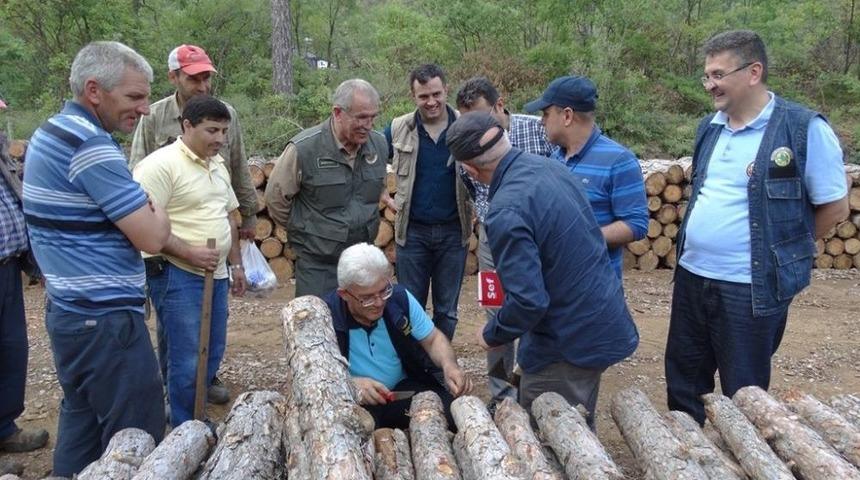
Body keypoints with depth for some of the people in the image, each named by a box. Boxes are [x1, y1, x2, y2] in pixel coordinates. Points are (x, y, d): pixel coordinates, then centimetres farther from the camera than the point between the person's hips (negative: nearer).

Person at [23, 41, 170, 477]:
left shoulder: (51, 132, 12)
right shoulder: (91, 145, -19)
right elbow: (151, 237, -20)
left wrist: (142, 213, 8)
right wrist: (159, 215, 1)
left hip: (71, 310, 10)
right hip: (104, 319, -10)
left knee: (81, 422, 19)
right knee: (136, 440, -1)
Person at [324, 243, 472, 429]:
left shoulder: (400, 298, -6)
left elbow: (433, 339, 3)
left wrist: (450, 366, -18)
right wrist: (352, 384, -32)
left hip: (405, 389, 3)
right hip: (354, 401, -2)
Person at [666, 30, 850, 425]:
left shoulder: (804, 129, -13)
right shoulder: (710, 128, 6)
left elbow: (835, 207, -7)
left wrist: (783, 249, 1)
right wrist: (700, 247, 10)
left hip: (752, 288, -6)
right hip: (691, 276, 7)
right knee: (683, 382, 19)